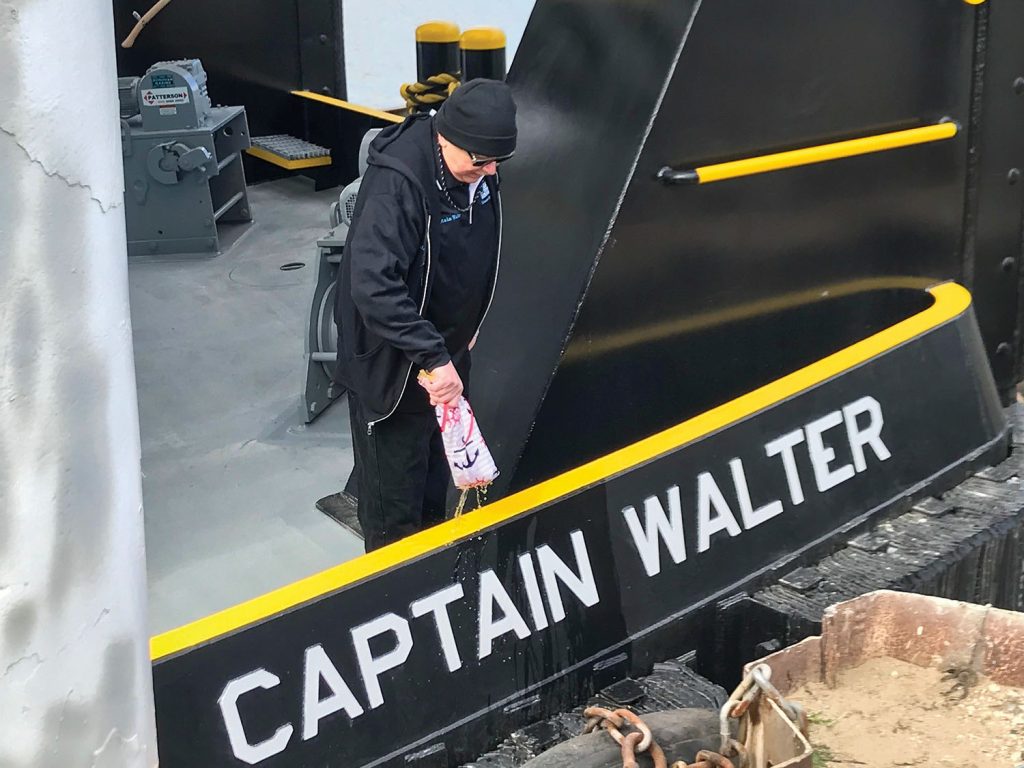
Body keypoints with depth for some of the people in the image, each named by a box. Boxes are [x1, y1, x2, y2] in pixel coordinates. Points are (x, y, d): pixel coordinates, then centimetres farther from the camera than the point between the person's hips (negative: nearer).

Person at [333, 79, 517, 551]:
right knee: (394, 493, 3)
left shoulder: (476, 171, -4)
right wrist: (433, 357, -40)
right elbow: (373, 286, -38)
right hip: (391, 363, -8)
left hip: (444, 350, 8)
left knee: (436, 476, 24)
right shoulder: (397, 183, -31)